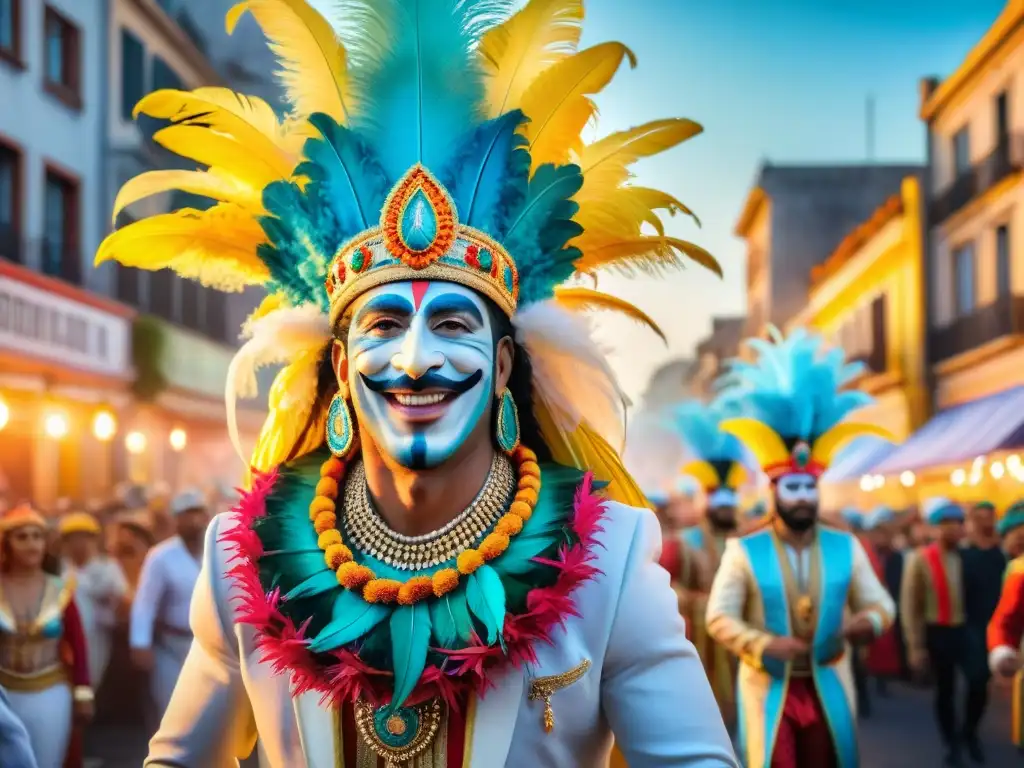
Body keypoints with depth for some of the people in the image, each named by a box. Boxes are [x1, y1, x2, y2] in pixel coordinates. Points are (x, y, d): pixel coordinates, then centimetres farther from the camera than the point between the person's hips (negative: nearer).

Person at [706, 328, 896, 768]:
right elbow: (719, 617, -8)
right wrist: (762, 644, -25)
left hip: (828, 686, 3)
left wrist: (867, 622, -20)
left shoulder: (846, 548, 3)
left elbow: (880, 603, 5)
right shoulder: (743, 551, -5)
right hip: (768, 687, -3)